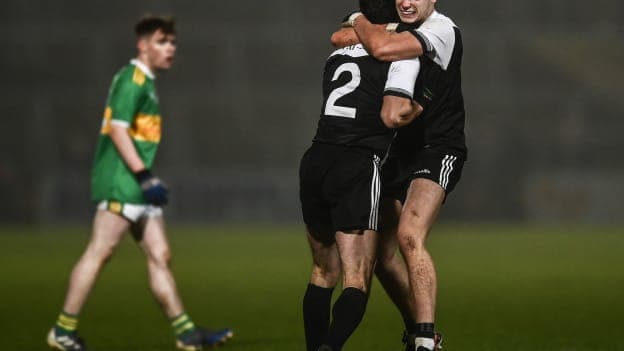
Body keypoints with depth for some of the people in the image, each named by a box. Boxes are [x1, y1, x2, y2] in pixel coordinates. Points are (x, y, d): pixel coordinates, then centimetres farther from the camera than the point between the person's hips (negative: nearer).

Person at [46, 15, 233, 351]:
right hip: (119, 182, -10)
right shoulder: (131, 80, -10)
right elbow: (118, 129, -18)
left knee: (159, 256, 6)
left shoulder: (145, 82, 21)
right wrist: (144, 175, -23)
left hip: (136, 185, 10)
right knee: (99, 251, -10)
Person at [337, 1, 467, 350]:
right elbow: (339, 38, -1)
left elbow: (382, 48, -31)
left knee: (410, 236, -28)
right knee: (379, 253, 8)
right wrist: (367, 29, -18)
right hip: (398, 151, 8)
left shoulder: (442, 30, -17)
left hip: (438, 149, -8)